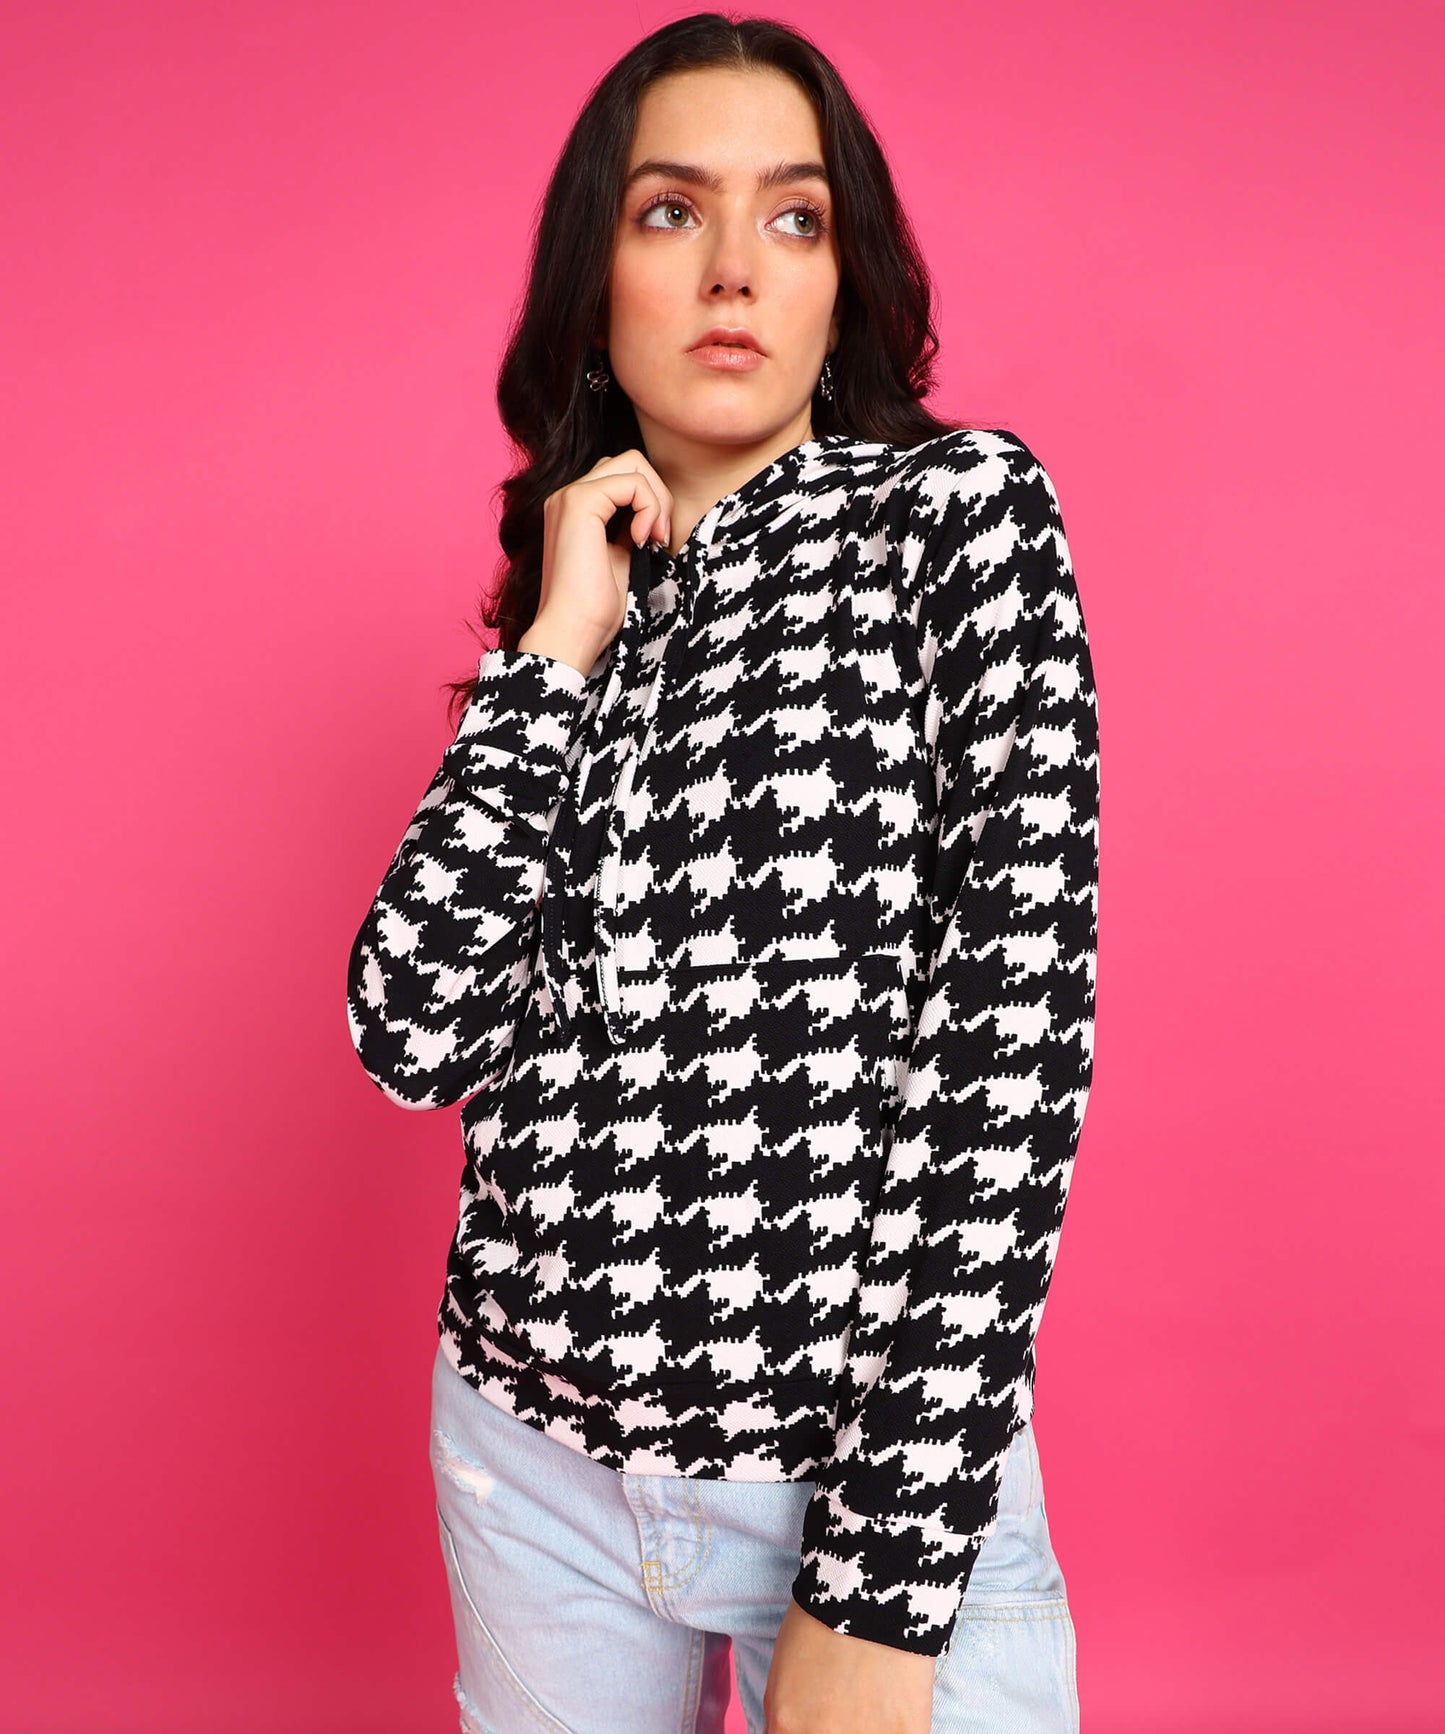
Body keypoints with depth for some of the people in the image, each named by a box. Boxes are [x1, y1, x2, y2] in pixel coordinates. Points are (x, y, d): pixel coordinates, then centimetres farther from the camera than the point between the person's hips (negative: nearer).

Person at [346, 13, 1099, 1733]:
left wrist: (885, 1589, -17)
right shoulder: (566, 601, 7)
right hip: (537, 1459, 5)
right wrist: (561, 644, -8)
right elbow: (410, 1034, -5)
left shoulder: (959, 508, -6)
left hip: (877, 1465, -4)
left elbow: (1019, 1029, -14)